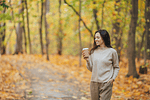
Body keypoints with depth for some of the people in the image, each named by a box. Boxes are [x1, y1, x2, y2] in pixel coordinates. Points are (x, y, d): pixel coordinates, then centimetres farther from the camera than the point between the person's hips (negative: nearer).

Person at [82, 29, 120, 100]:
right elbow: (91, 69, 9)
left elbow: (116, 67, 6)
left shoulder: (112, 51, -3)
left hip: (106, 83, -4)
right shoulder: (93, 51, 7)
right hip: (94, 83, 4)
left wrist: (113, 78, -7)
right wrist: (87, 59, -6)